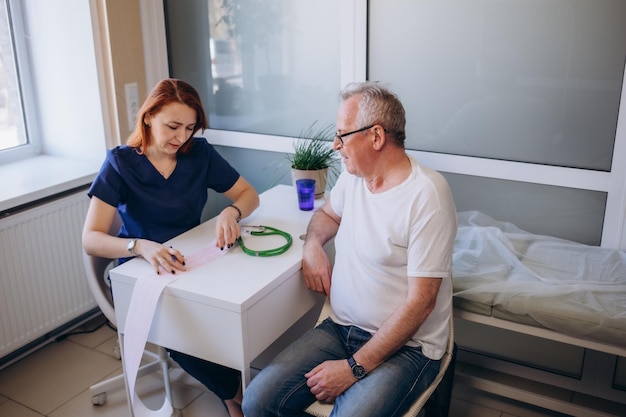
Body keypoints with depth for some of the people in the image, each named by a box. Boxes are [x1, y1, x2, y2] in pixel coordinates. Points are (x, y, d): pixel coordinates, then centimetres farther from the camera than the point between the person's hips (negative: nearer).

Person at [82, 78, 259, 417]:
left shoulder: (200, 153, -2)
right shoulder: (121, 163, -11)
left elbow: (249, 194, 4)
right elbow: (90, 239, -18)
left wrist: (231, 212, -20)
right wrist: (141, 246, -39)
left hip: (190, 262, 3)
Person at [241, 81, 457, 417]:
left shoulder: (427, 195, -18)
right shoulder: (353, 175, 5)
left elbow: (420, 300, -19)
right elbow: (327, 213, 26)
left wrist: (355, 367, -18)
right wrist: (313, 245, 2)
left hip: (406, 345, -5)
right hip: (341, 327, 6)